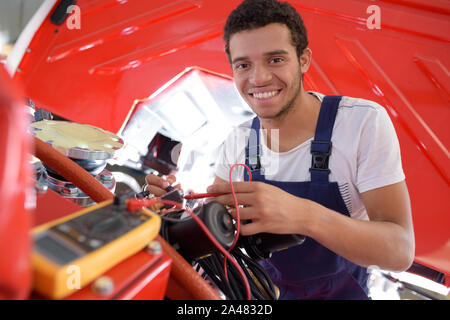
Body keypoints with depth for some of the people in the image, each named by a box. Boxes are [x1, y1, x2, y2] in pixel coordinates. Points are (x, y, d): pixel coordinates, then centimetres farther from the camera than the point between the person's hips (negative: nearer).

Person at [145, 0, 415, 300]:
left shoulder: (364, 122, -22)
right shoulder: (239, 140, -8)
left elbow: (401, 252, -26)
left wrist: (304, 215, -43)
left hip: (341, 291, -2)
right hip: (264, 291, 3)